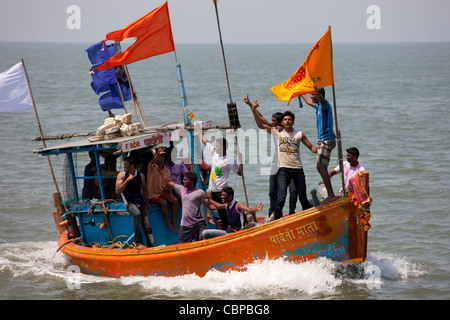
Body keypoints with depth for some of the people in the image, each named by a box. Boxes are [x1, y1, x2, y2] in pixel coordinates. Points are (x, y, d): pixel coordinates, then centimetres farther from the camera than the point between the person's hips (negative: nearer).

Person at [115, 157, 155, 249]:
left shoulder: (140, 176, 7)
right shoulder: (122, 175, -1)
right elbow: (118, 191, -10)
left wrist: (146, 200, 19)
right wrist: (127, 180, -17)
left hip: (140, 202, 4)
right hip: (129, 202, -4)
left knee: (147, 226, -5)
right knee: (137, 214, -34)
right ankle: (138, 243, -31)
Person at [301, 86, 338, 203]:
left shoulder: (325, 105, -10)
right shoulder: (318, 106, 19)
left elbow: (321, 99, -34)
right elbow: (309, 102, 41)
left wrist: (316, 90, -52)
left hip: (327, 140, -10)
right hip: (323, 140, 10)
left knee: (321, 167, -17)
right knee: (322, 168, 9)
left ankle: (331, 195, -19)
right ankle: (330, 195, 11)